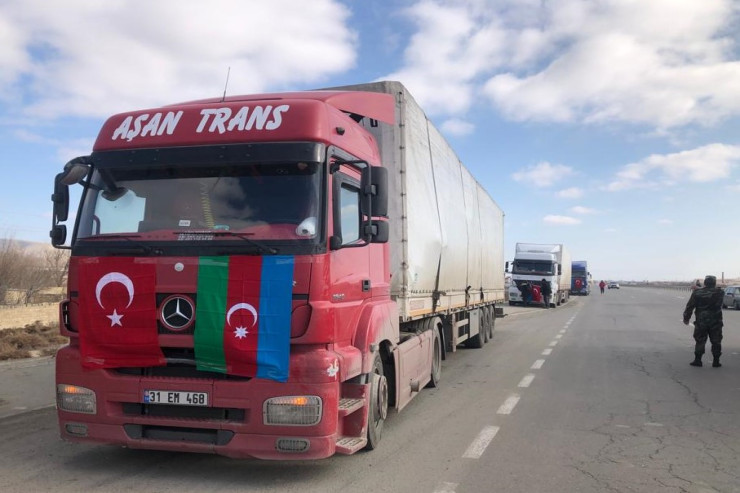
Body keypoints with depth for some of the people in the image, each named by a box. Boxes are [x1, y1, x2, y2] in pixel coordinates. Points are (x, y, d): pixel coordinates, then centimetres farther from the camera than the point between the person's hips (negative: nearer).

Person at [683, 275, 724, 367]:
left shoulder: (697, 293, -3)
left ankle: (697, 360, 7)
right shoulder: (719, 293, -2)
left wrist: (686, 318, 8)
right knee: (716, 342, 9)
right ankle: (716, 362, 11)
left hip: (701, 322, 0)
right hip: (715, 322, 0)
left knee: (700, 341, 7)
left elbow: (689, 307, -2)